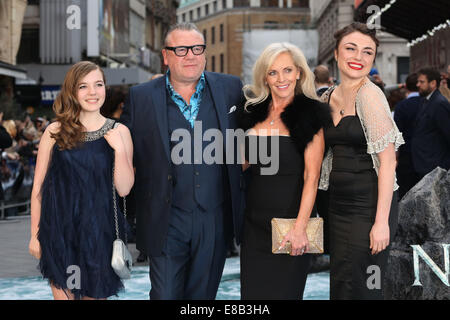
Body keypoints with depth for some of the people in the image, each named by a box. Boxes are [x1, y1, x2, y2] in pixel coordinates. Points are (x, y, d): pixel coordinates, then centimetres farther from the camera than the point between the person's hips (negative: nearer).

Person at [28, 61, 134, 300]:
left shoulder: (118, 132, 0)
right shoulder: (55, 132, 0)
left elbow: (123, 189, -4)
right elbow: (38, 187, 3)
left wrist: (119, 148, -15)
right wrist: (35, 233, 2)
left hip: (100, 231, 0)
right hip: (59, 231, 0)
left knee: (95, 294, 11)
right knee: (63, 294, 4)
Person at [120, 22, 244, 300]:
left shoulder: (231, 89, 2)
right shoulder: (141, 97, 0)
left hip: (215, 222, 2)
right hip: (166, 222, -1)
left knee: (203, 294, 12)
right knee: (165, 294, 1)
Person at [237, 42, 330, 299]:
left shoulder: (309, 114, -5)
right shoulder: (254, 112, 10)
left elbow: (312, 176, -12)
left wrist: (300, 226, -20)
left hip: (289, 218, -5)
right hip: (255, 219, 5)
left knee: (284, 291, 0)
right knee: (253, 290, 7)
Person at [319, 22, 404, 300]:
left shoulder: (370, 94, -13)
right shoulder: (329, 97, 9)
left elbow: (388, 160, -17)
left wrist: (381, 222, -21)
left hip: (369, 207, -7)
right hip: (339, 204, 7)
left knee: (361, 288, -2)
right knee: (338, 285, 13)